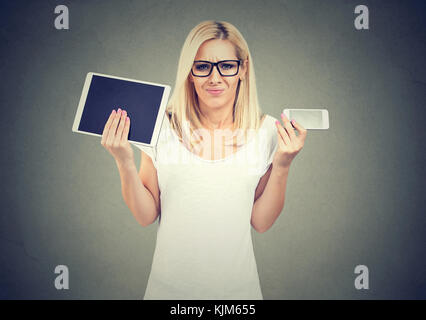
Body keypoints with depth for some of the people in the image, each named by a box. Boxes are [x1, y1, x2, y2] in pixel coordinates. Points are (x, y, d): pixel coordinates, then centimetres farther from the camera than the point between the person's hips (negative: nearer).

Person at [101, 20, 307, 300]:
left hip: (236, 284, 1)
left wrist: (283, 166, -15)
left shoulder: (266, 131, -8)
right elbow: (146, 215, -4)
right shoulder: (162, 125, -9)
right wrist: (125, 162, -17)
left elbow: (261, 222, -4)